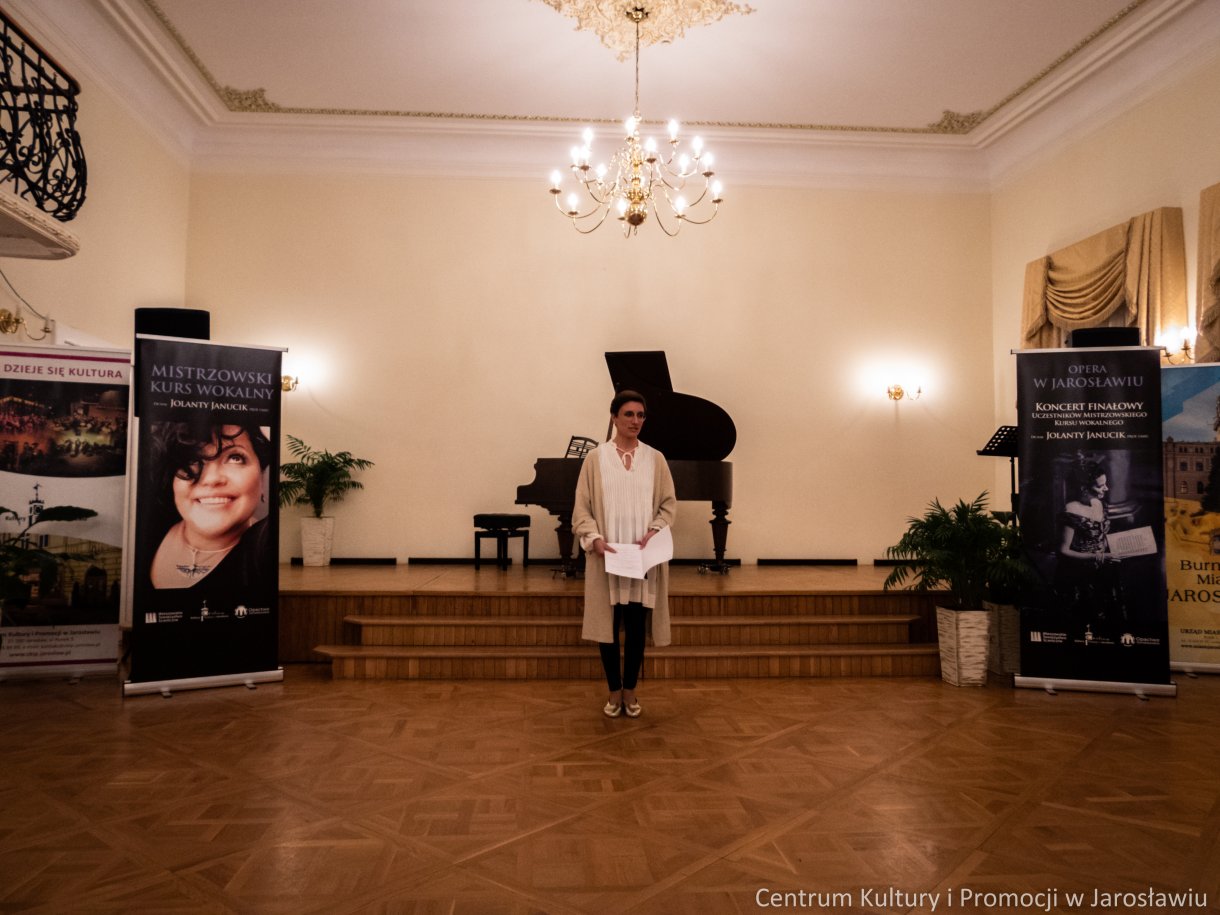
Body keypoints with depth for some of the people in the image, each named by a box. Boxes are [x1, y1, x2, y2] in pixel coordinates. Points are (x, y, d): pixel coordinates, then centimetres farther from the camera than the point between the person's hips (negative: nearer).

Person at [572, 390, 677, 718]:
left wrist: (655, 531, -11)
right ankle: (614, 692, 19)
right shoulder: (595, 458, 1)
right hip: (607, 557, -1)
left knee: (637, 626, 5)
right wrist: (595, 539, -15)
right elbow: (582, 507, -1)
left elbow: (669, 503, 6)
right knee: (608, 625, 3)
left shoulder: (655, 458, 5)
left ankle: (630, 691, 20)